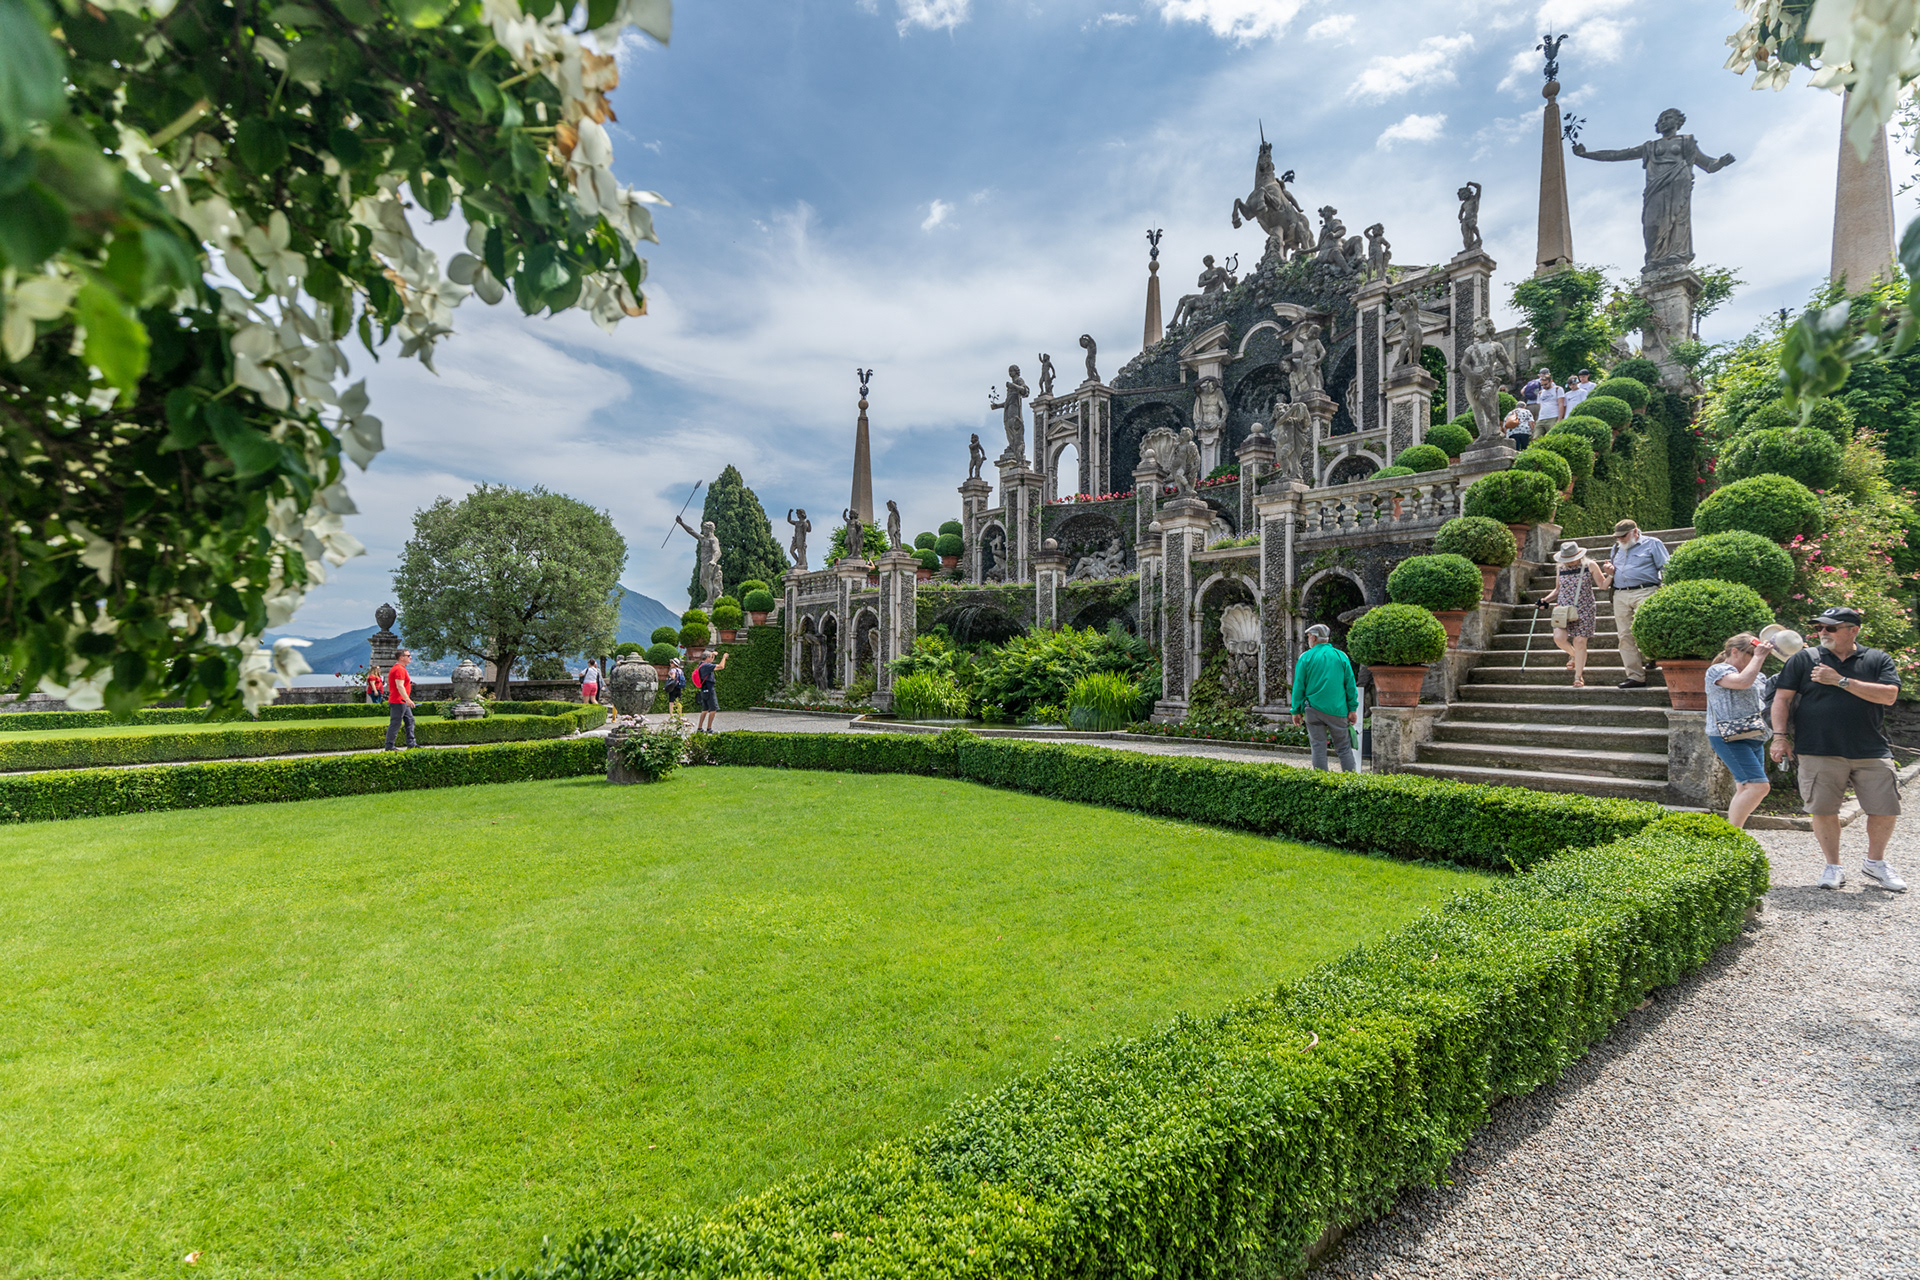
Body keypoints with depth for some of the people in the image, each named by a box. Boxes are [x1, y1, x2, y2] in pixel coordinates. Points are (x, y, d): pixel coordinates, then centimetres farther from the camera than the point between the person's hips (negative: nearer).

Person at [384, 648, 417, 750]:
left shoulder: (401, 668, 18)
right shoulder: (399, 669, -16)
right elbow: (399, 686, -25)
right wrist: (407, 699, -31)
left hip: (403, 702, 11)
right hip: (398, 702, -11)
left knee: (410, 720, 13)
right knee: (395, 724, -6)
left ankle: (411, 744, 17)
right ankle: (389, 747, -1)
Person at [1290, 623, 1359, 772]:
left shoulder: (1306, 657, -1)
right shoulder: (1341, 656, 4)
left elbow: (1299, 686, -1)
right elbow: (1350, 685, 4)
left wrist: (1296, 711, 4)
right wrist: (1352, 708, 9)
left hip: (1314, 708, -1)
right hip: (1337, 710, 1)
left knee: (1318, 748, 4)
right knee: (1344, 747, 9)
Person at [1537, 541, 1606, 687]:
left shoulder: (1590, 566, 1)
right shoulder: (1560, 568, 10)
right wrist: (1546, 600, 5)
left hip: (1584, 610, -2)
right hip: (1563, 608, 3)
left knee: (1580, 641, -5)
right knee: (1559, 638, -16)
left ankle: (1578, 677, 7)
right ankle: (1574, 655, 20)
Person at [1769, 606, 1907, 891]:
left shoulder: (1878, 660, 7)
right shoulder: (1804, 659, 5)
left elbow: (1889, 695, -8)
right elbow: (1782, 698, 2)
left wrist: (1841, 681, -12)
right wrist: (1779, 736, -6)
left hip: (1871, 752, 1)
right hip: (1819, 752, -1)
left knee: (1886, 809, 4)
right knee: (1823, 809, -1)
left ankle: (1875, 863, 27)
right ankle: (1833, 867, 15)